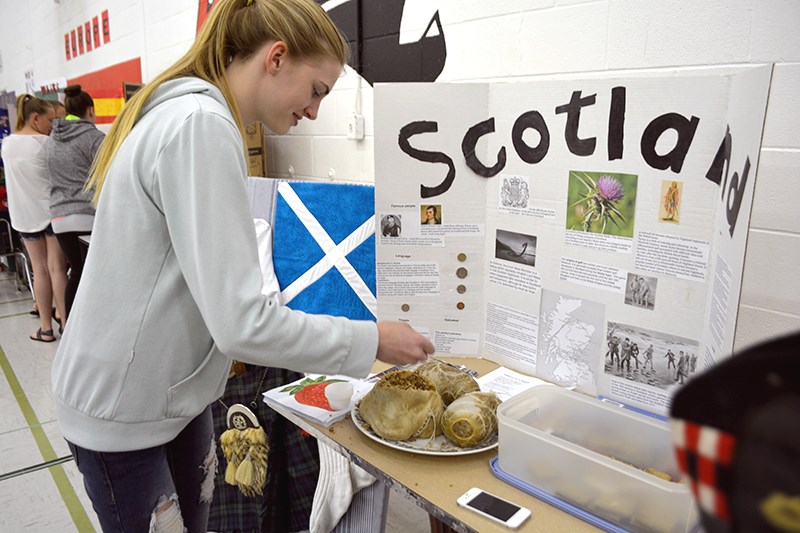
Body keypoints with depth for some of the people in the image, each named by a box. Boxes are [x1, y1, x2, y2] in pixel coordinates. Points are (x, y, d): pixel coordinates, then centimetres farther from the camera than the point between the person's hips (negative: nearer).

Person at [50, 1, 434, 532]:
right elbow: (243, 322, -29)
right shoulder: (202, 126, -25)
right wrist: (372, 340, -20)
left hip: (174, 389, 9)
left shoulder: (187, 112, 7)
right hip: (124, 412, -8)